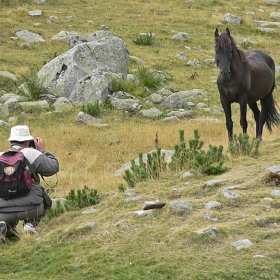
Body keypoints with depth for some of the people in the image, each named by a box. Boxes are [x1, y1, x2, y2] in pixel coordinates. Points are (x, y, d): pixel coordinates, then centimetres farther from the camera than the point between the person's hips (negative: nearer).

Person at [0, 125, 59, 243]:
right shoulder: (32, 154, -3)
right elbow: (53, 168, 5)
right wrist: (42, 151, 19)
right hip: (30, 209, -2)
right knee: (45, 202, 33)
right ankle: (31, 223, 5)